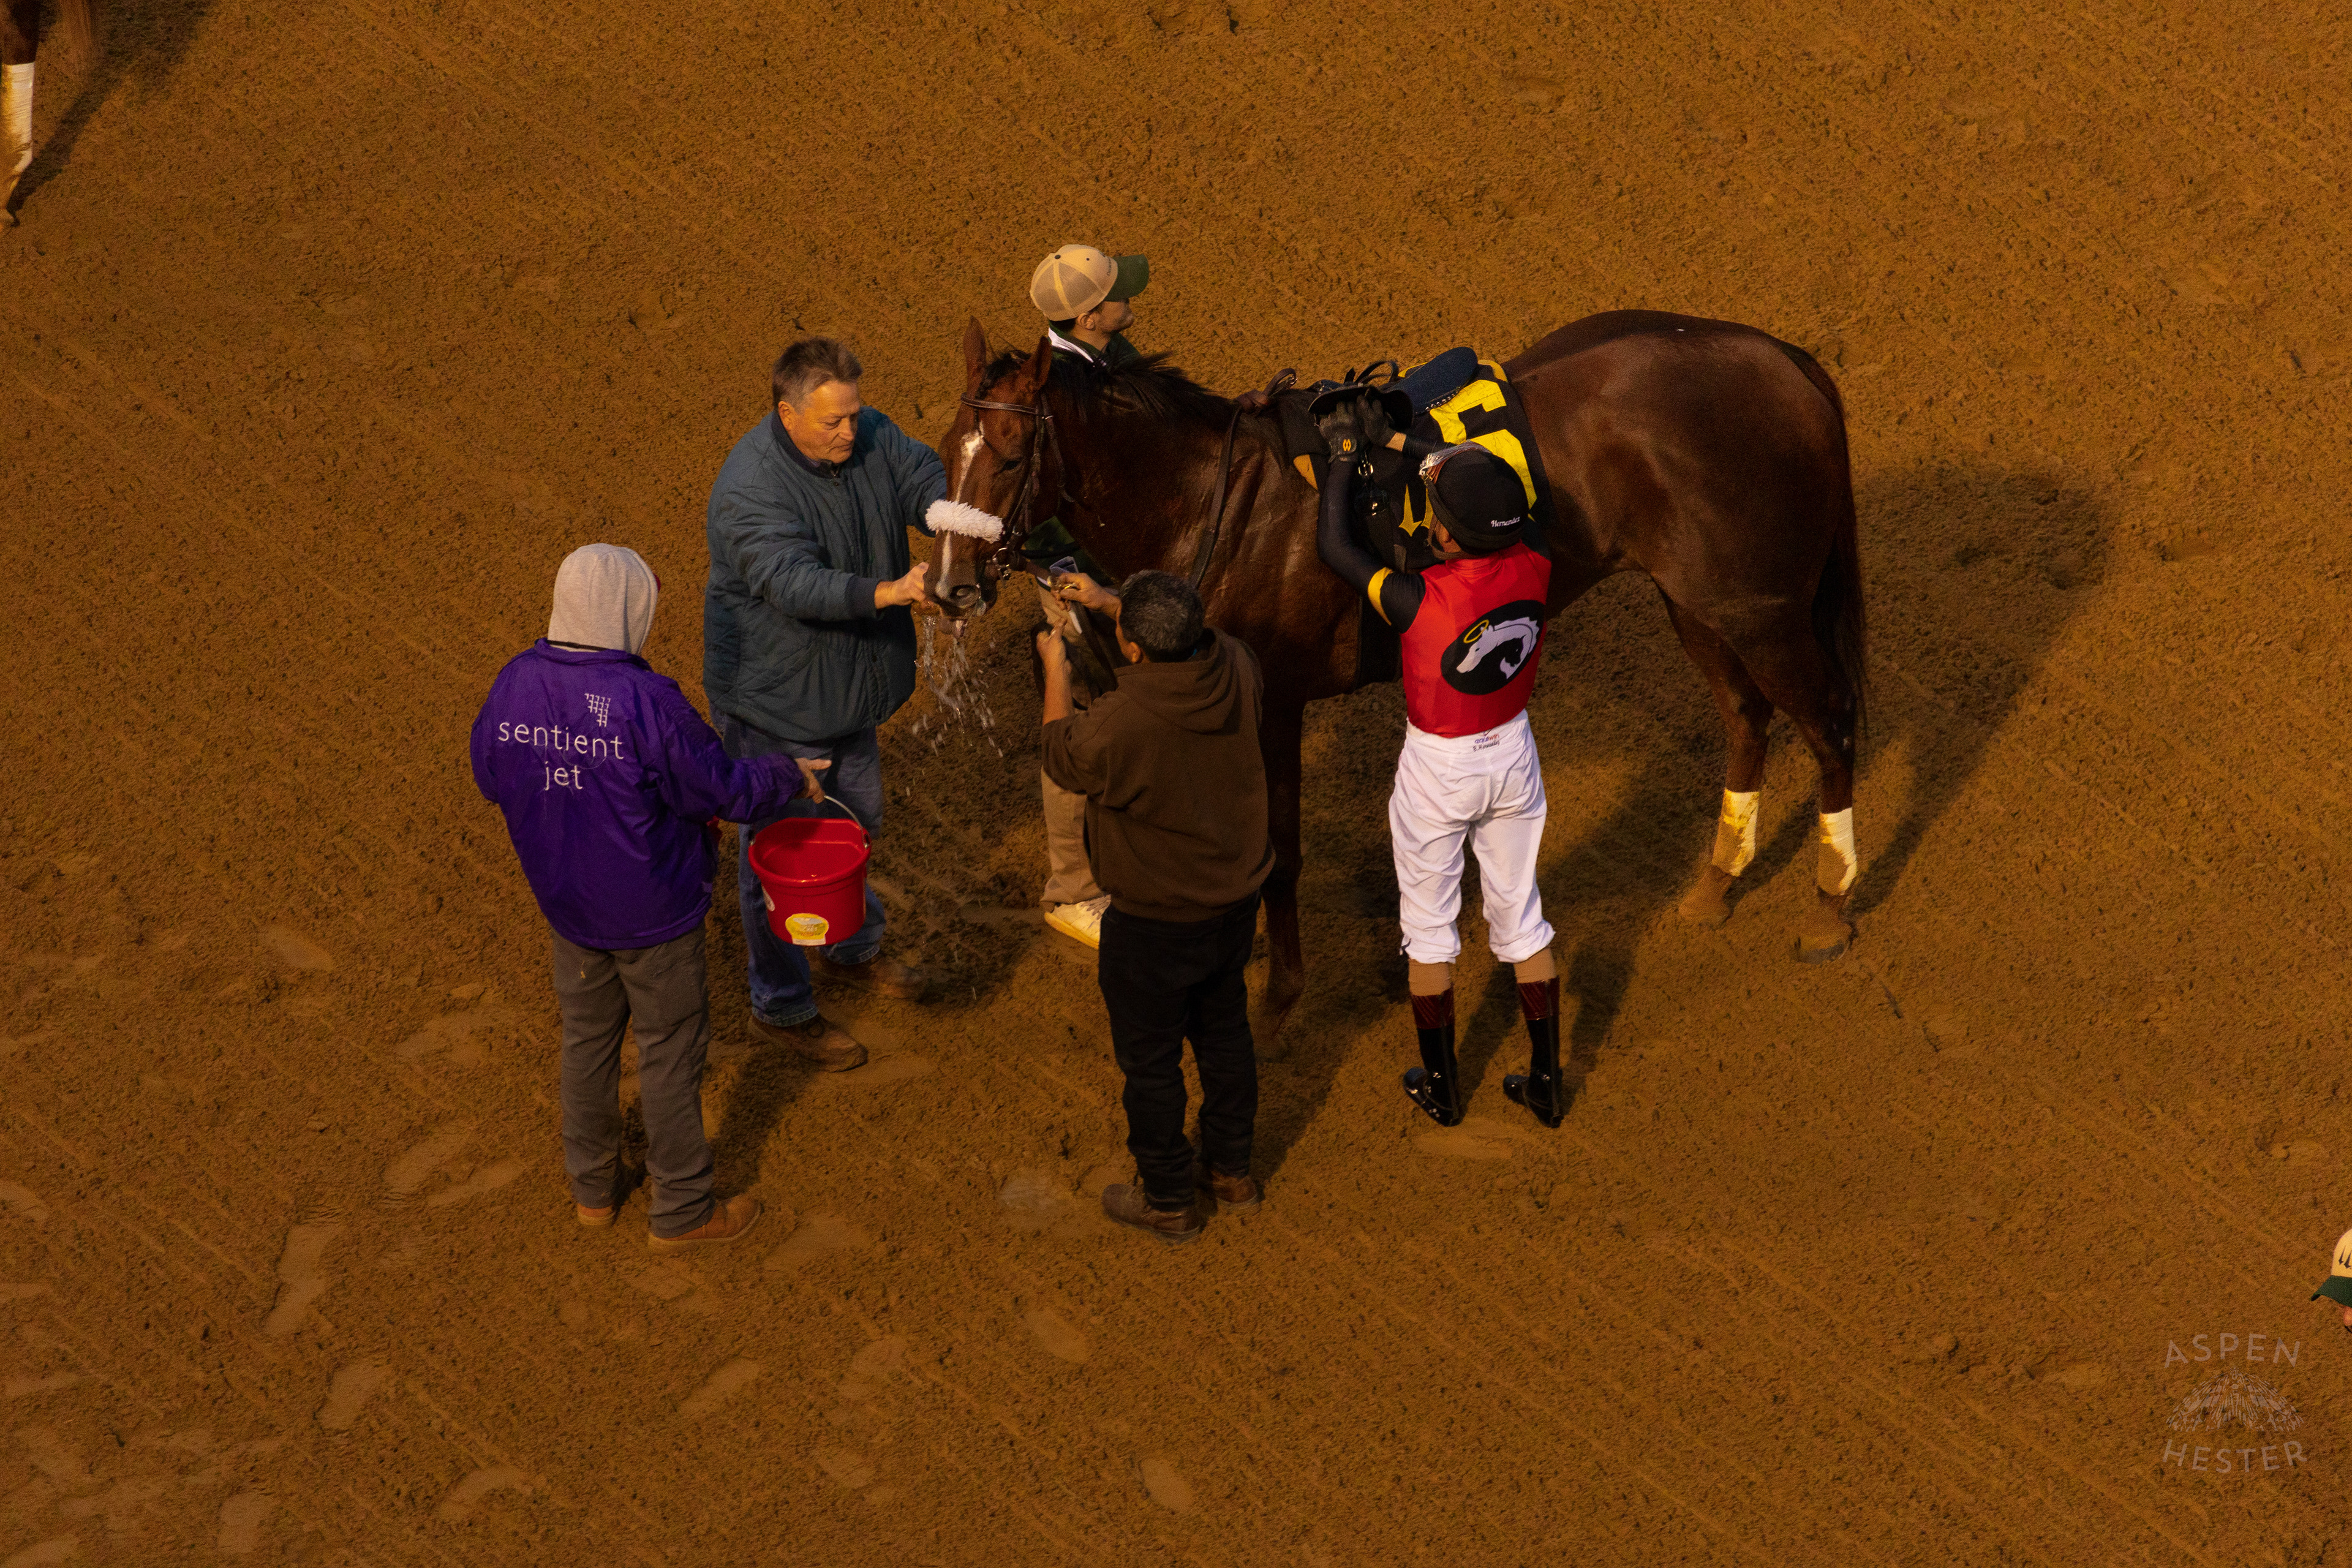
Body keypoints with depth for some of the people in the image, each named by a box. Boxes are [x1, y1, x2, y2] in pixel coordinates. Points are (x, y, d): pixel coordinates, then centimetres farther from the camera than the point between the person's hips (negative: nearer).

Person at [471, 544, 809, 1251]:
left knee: (587, 1039, 24)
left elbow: (491, 778, 4)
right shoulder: (644, 702, -30)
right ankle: (680, 1211, 26)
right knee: (670, 1055, 12)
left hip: (565, 902, 5)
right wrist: (787, 777, 0)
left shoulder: (516, 683, -12)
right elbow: (724, 789, -20)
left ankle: (593, 1188, 40)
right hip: (653, 914, -5)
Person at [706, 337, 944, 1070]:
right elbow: (795, 582, -41)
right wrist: (890, 592, -54)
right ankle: (781, 1005, 24)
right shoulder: (751, 487, -32)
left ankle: (851, 950, 52)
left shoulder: (871, 438, -8)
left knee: (856, 823, 27)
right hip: (773, 700, -8)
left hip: (850, 682, 8)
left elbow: (924, 481, -12)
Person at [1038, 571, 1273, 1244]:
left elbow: (1063, 758, -11)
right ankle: (1231, 1169, 44)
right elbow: (1191, 643, 8)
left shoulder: (1120, 723, -35)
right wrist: (1107, 600, 13)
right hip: (1236, 903, 6)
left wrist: (1055, 671, 5)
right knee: (1224, 1032, 27)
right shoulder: (1236, 670, -18)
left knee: (1150, 1061, 15)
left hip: (1155, 924, -6)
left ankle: (1167, 1202, 31)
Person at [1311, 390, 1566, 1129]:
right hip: (1512, 754, 4)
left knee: (1428, 926, 17)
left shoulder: (1419, 602, -33)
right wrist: (1393, 440, 1)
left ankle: (1442, 1086, 31)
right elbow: (1487, 483, -1)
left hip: (1437, 769, -4)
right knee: (1521, 917, 20)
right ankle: (1547, 1081, 30)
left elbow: (1332, 543, -18)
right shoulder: (1533, 570, -20)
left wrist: (1346, 453, -7)